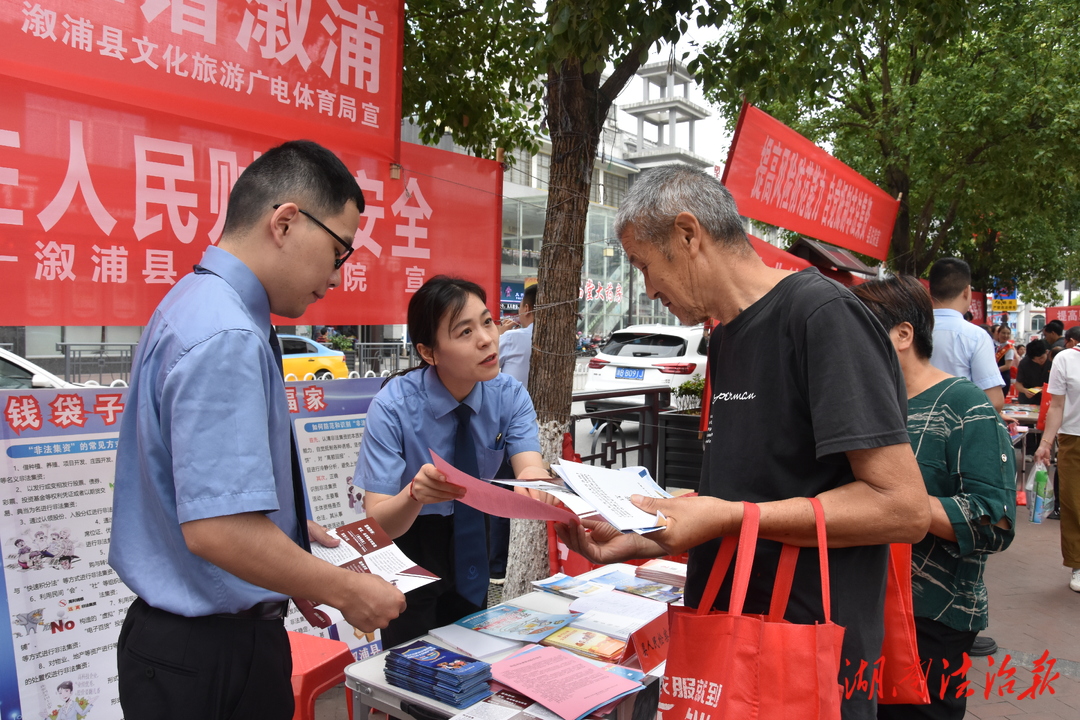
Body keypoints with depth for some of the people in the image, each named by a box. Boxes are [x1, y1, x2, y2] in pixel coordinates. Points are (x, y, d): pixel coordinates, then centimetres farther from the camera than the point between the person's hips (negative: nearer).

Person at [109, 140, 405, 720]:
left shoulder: (200, 303, 6)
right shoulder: (227, 339, -26)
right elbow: (217, 529, -31)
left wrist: (299, 536, 13)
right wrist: (344, 591, -18)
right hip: (210, 658, -9)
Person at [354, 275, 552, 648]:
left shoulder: (509, 395, -17)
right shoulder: (393, 407, -28)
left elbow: (529, 466, -31)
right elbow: (377, 524, -29)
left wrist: (536, 480, -54)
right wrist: (414, 493, -51)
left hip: (473, 545, 4)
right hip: (409, 554, -3)